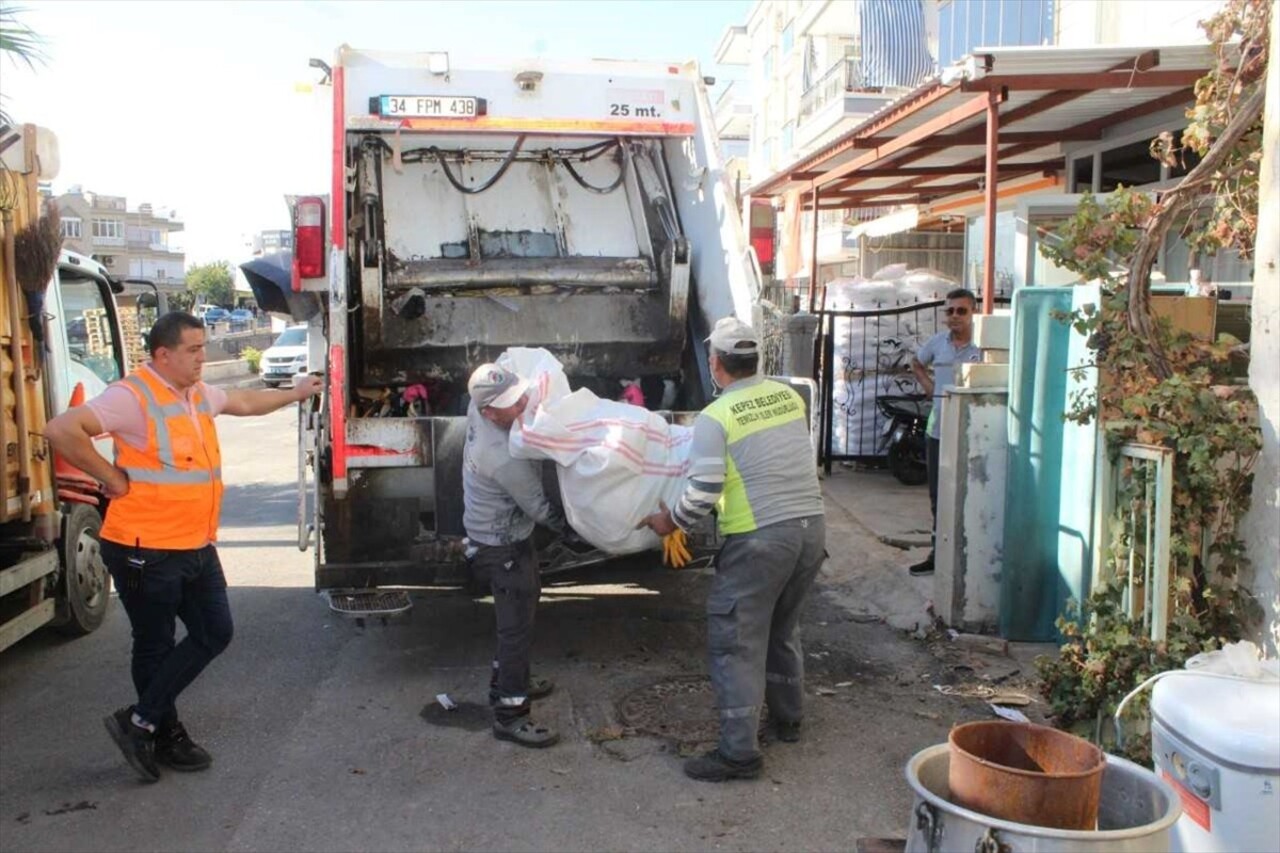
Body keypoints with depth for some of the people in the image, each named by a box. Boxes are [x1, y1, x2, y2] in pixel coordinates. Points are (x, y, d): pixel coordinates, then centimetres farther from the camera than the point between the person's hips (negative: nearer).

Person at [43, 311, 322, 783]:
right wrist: (112, 478, -18)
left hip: (197, 547, 9)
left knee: (215, 633, 11)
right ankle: (165, 735, 23)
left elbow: (244, 402, 31)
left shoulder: (198, 394, 11)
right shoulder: (133, 396, -17)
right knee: (156, 646, 6)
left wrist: (295, 393, 41)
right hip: (146, 551, -9)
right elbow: (62, 430, -27)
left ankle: (141, 720, 22)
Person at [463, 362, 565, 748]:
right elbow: (539, 508, -20)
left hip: (505, 533, 10)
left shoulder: (479, 407, -13)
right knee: (518, 625, -2)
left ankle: (508, 680, 41)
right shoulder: (504, 457, -34)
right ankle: (509, 715, 8)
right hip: (502, 546, -10)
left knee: (519, 614, 24)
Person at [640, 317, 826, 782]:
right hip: (812, 526, 7)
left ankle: (739, 752, 6)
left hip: (760, 538, -7)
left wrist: (671, 521, 2)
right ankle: (788, 717, 40)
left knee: (736, 642, 2)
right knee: (783, 627, 25)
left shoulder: (715, 417, -10)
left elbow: (703, 490, -14)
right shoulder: (790, 396, 9)